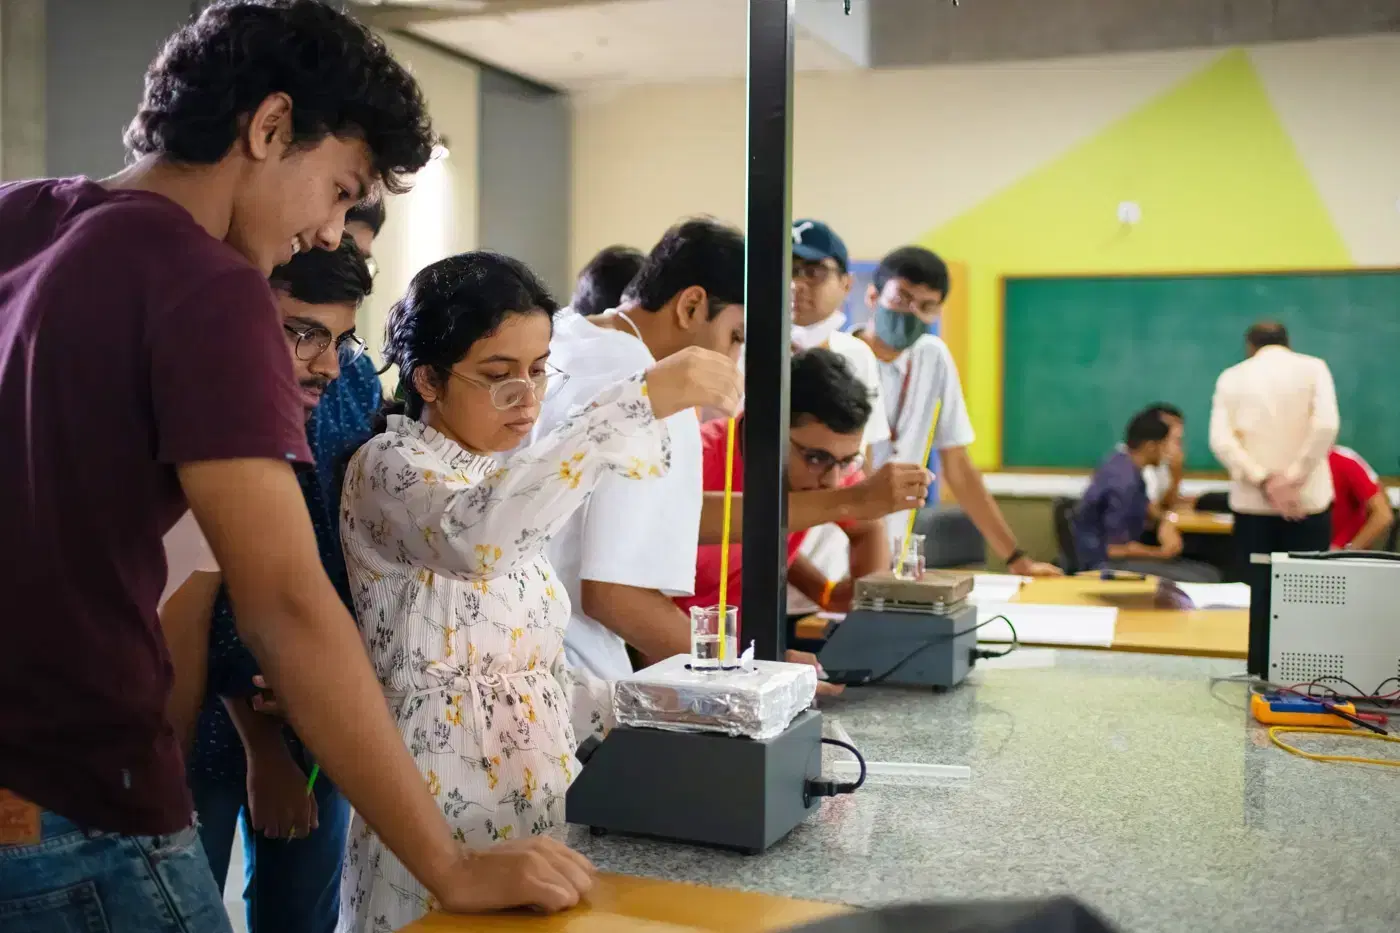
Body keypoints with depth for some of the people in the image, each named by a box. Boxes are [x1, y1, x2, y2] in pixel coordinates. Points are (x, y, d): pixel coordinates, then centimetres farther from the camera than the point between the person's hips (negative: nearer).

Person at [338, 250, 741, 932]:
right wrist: (644, 398, -40)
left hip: (538, 802, 7)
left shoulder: (505, 480, 11)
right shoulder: (389, 468, -12)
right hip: (438, 815, -7)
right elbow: (473, 537, -37)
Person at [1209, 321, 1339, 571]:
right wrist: (1295, 477, -12)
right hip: (1307, 500, -1)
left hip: (1251, 502, 1)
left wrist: (1263, 481, -12)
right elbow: (1326, 424, -12)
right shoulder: (1312, 368, 5)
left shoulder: (1232, 376, 7)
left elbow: (1220, 440, -7)